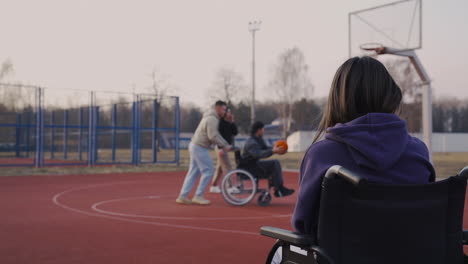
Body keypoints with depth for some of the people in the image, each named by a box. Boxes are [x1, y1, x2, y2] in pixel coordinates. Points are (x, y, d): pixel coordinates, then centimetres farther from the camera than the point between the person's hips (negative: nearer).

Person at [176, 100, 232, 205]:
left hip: (194, 146, 10)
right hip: (200, 148, -10)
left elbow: (216, 134, 18)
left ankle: (182, 196, 11)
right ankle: (198, 196, 1)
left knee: (193, 172, 11)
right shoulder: (212, 119, -16)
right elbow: (213, 136, -24)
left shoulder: (210, 117, 17)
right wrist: (224, 146, -16)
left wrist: (225, 145, 12)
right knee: (208, 171, -3)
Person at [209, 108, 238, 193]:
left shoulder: (229, 123, 13)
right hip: (221, 147, -9)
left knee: (220, 167, 12)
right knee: (227, 167, -11)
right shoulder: (220, 122, -13)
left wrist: (232, 122, -3)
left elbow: (235, 132, 6)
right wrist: (220, 148, -28)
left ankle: (213, 186, 18)